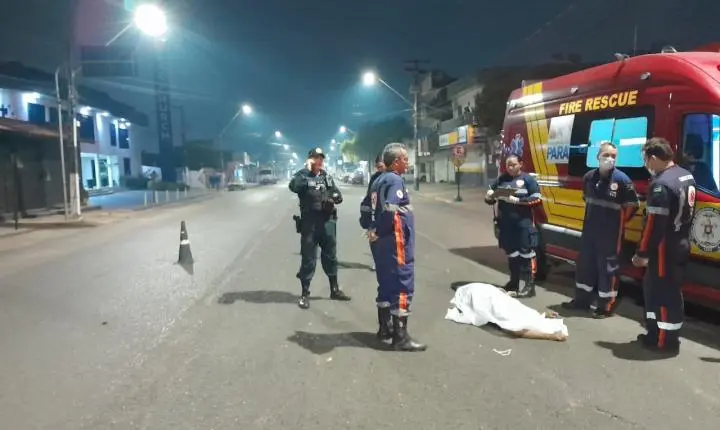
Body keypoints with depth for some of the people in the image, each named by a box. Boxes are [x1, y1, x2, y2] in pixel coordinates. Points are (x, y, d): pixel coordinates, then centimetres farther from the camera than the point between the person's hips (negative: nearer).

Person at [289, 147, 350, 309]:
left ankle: (334, 289, 29)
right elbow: (293, 186, -26)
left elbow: (338, 195, 14)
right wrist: (306, 169, -22)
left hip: (328, 222, 5)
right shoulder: (303, 176, -4)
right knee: (308, 258, 0)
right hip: (309, 223, -5)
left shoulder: (327, 177, 13)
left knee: (331, 256, 15)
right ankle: (305, 293, 11)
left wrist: (333, 198, -9)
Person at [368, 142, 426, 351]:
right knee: (402, 286, -3)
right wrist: (379, 232, -15)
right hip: (395, 242, -10)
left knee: (387, 284, 18)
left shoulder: (379, 180, 13)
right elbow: (389, 209, -29)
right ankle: (400, 337, 1)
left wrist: (373, 230, 9)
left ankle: (384, 328, 29)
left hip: (381, 242, 10)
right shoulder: (395, 180, -15)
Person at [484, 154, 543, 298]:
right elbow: (489, 198, 15)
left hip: (523, 224, -5)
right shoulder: (501, 179, 12)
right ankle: (514, 282, 28)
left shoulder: (528, 179, 0)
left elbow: (537, 199, -8)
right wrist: (490, 196, -9)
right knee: (511, 254, 15)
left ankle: (528, 286, 1)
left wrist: (517, 200, -17)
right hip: (505, 224, 5)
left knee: (526, 254, -3)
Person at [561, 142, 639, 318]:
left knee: (608, 268, 1)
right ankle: (581, 300, 29)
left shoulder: (622, 179, -13)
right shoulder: (589, 177, 2)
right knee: (584, 264, 14)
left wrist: (618, 222, -2)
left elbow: (633, 205, -8)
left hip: (611, 233, -6)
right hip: (589, 229, 6)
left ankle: (606, 306, 12)